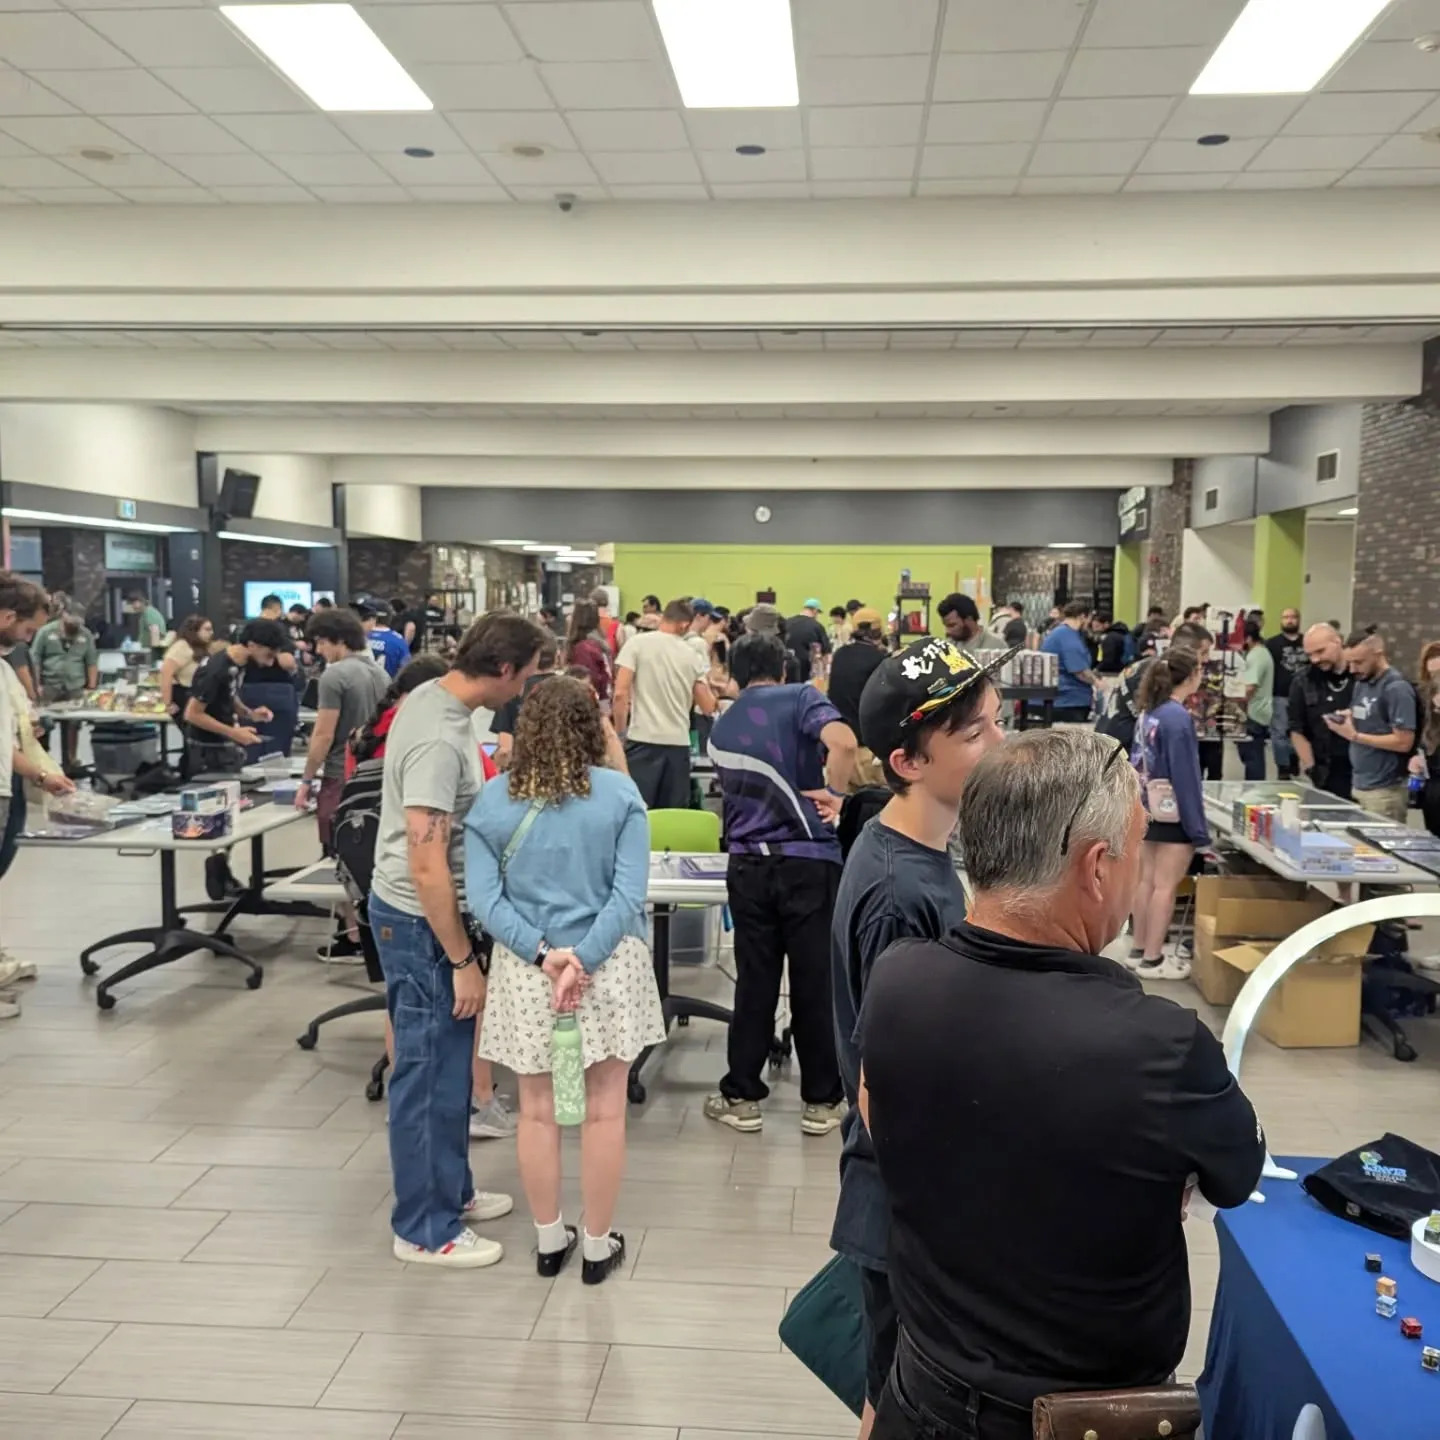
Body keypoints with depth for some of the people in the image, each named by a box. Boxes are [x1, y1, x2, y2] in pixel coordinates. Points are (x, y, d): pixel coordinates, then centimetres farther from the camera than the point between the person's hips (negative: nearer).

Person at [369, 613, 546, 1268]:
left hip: (428, 912, 10)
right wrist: (463, 960, -20)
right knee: (430, 1072, 4)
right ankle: (425, 1229, 19)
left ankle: (451, 1188, 37)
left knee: (447, 1064, 21)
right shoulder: (439, 740, -27)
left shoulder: (433, 696, 3)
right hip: (421, 921, -10)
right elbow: (427, 867, -27)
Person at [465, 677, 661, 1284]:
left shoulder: (493, 801, -3)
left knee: (538, 1110, 16)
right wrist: (583, 958, -16)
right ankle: (598, 1246, 25)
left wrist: (543, 953, -13)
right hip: (608, 964, -1)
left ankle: (549, 1241, 30)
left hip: (526, 968, 2)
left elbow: (483, 897, -10)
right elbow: (629, 892, -15)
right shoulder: (621, 794, -8)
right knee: (604, 1110, 12)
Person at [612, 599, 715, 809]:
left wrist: (619, 733, 2)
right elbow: (708, 707, 13)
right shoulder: (691, 655, 10)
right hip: (679, 742, 3)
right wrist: (711, 688, 33)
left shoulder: (638, 643, 0)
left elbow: (621, 693, -8)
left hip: (644, 739, -3)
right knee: (674, 815, 9)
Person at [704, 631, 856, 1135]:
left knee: (754, 982, 12)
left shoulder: (722, 727, 15)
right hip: (808, 860, -4)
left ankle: (741, 1097, 19)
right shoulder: (801, 698, -1)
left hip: (747, 863, 4)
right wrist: (835, 796, -8)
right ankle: (821, 1101, 16)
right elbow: (843, 742, -21)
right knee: (815, 982, 6)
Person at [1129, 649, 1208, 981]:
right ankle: (1152, 960, 7)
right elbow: (1185, 776, -19)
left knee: (1147, 880, 15)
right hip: (1172, 813, -8)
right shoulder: (1178, 717, -19)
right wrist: (1198, 827, -15)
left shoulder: (1149, 711, 5)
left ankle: (1138, 950, 24)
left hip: (1148, 808, 8)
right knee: (1165, 886, 0)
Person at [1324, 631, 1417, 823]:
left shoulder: (1397, 688, -14)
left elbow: (1404, 742, -18)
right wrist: (1347, 720, -3)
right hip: (1358, 785, 8)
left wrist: (1355, 736, -18)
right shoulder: (1361, 682, 11)